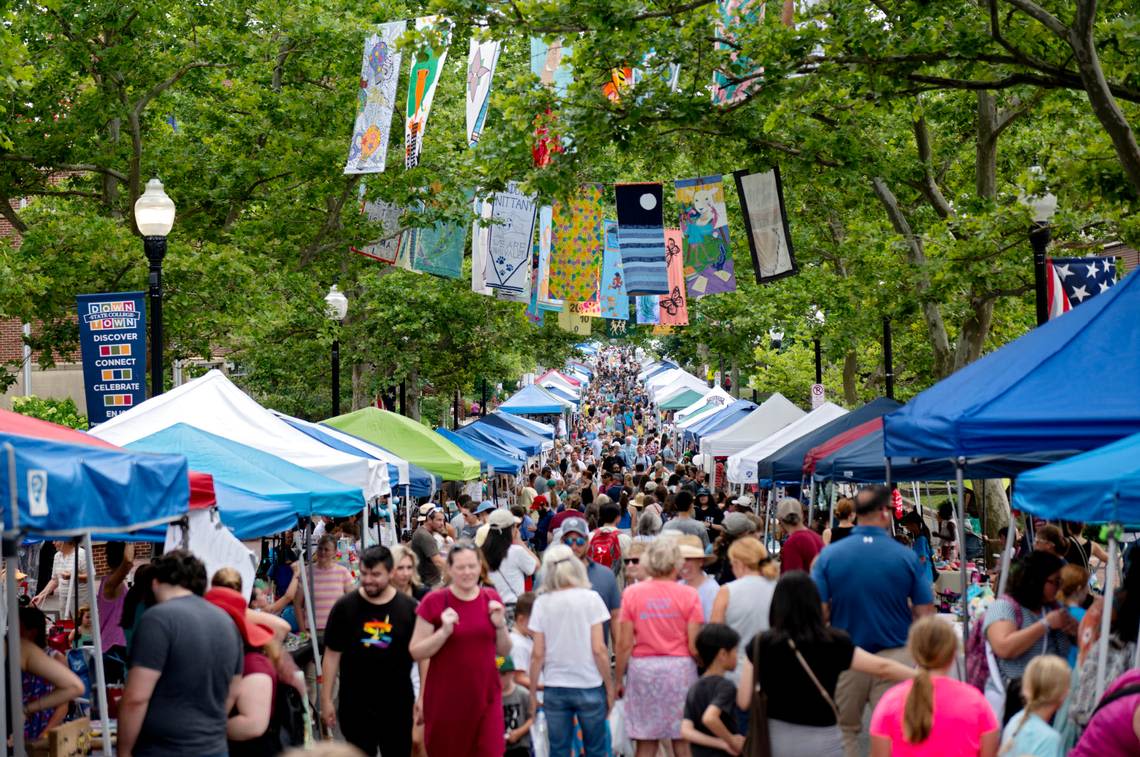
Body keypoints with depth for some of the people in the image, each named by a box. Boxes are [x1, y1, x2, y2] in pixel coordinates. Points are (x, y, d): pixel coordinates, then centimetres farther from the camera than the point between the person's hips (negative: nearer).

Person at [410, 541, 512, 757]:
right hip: (446, 697, -2)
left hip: (486, 695, 2)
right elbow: (416, 652, -6)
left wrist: (500, 625, -7)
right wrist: (444, 631, -20)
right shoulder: (434, 602, -6)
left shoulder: (491, 599, 5)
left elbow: (504, 651, 11)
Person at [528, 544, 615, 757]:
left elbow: (537, 654, -2)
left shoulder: (542, 603, -2)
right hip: (589, 685, -1)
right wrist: (609, 687, 2)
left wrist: (533, 692, 7)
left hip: (554, 689, 1)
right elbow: (598, 649, -8)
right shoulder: (590, 598, -5)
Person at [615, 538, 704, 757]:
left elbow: (623, 644, -1)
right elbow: (694, 647, -6)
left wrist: (619, 679, 7)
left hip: (642, 667, 1)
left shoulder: (632, 593, -1)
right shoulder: (688, 595, -3)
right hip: (680, 666, -1)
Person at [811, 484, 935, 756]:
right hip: (896, 657, -1)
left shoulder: (828, 555, -7)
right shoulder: (907, 557, -8)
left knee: (843, 731, 15)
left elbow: (818, 613, -7)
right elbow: (925, 615, -5)